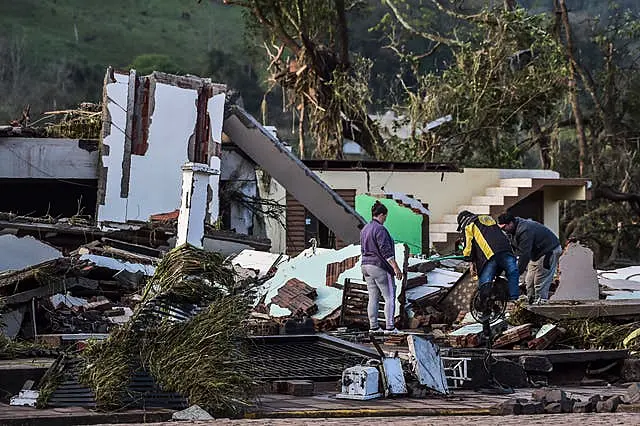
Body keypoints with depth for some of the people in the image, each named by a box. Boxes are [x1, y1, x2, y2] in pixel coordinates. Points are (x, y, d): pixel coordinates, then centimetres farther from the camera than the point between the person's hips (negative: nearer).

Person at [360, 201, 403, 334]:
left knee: (373, 298, 10)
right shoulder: (380, 229, -16)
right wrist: (395, 267, -20)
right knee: (389, 297, -4)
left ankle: (373, 326, 8)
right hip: (380, 267, -9)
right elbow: (385, 251, -21)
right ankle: (390, 327, -8)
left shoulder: (365, 229, 13)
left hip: (366, 265, 9)